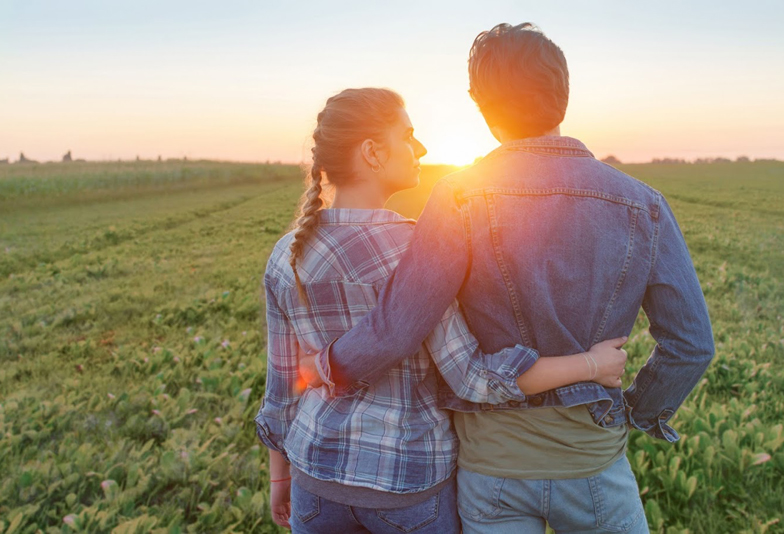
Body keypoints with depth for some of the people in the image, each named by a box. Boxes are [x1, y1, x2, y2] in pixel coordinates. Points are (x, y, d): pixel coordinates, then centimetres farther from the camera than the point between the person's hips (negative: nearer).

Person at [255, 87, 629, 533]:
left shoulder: (288, 256, -7)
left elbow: (283, 385, 0)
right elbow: (474, 378, -24)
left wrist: (280, 475, 15)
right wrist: (591, 365, -13)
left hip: (323, 470, 4)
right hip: (411, 479, -3)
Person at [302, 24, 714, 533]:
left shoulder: (462, 199, -19)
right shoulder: (642, 206, -10)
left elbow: (395, 330, -21)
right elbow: (691, 343, -4)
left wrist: (328, 368, -1)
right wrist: (640, 412, 13)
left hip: (492, 460, -1)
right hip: (591, 456, 2)